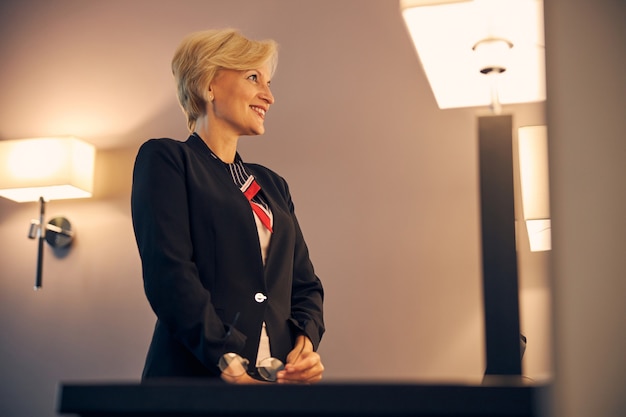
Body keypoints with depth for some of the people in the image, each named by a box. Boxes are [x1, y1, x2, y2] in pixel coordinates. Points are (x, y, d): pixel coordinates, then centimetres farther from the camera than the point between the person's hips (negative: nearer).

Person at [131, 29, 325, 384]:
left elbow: (305, 283, 17)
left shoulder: (273, 185, 20)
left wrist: (307, 341, -3)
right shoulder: (165, 159, 1)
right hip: (196, 379, -5)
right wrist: (229, 365, -19)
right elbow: (170, 275, -11)